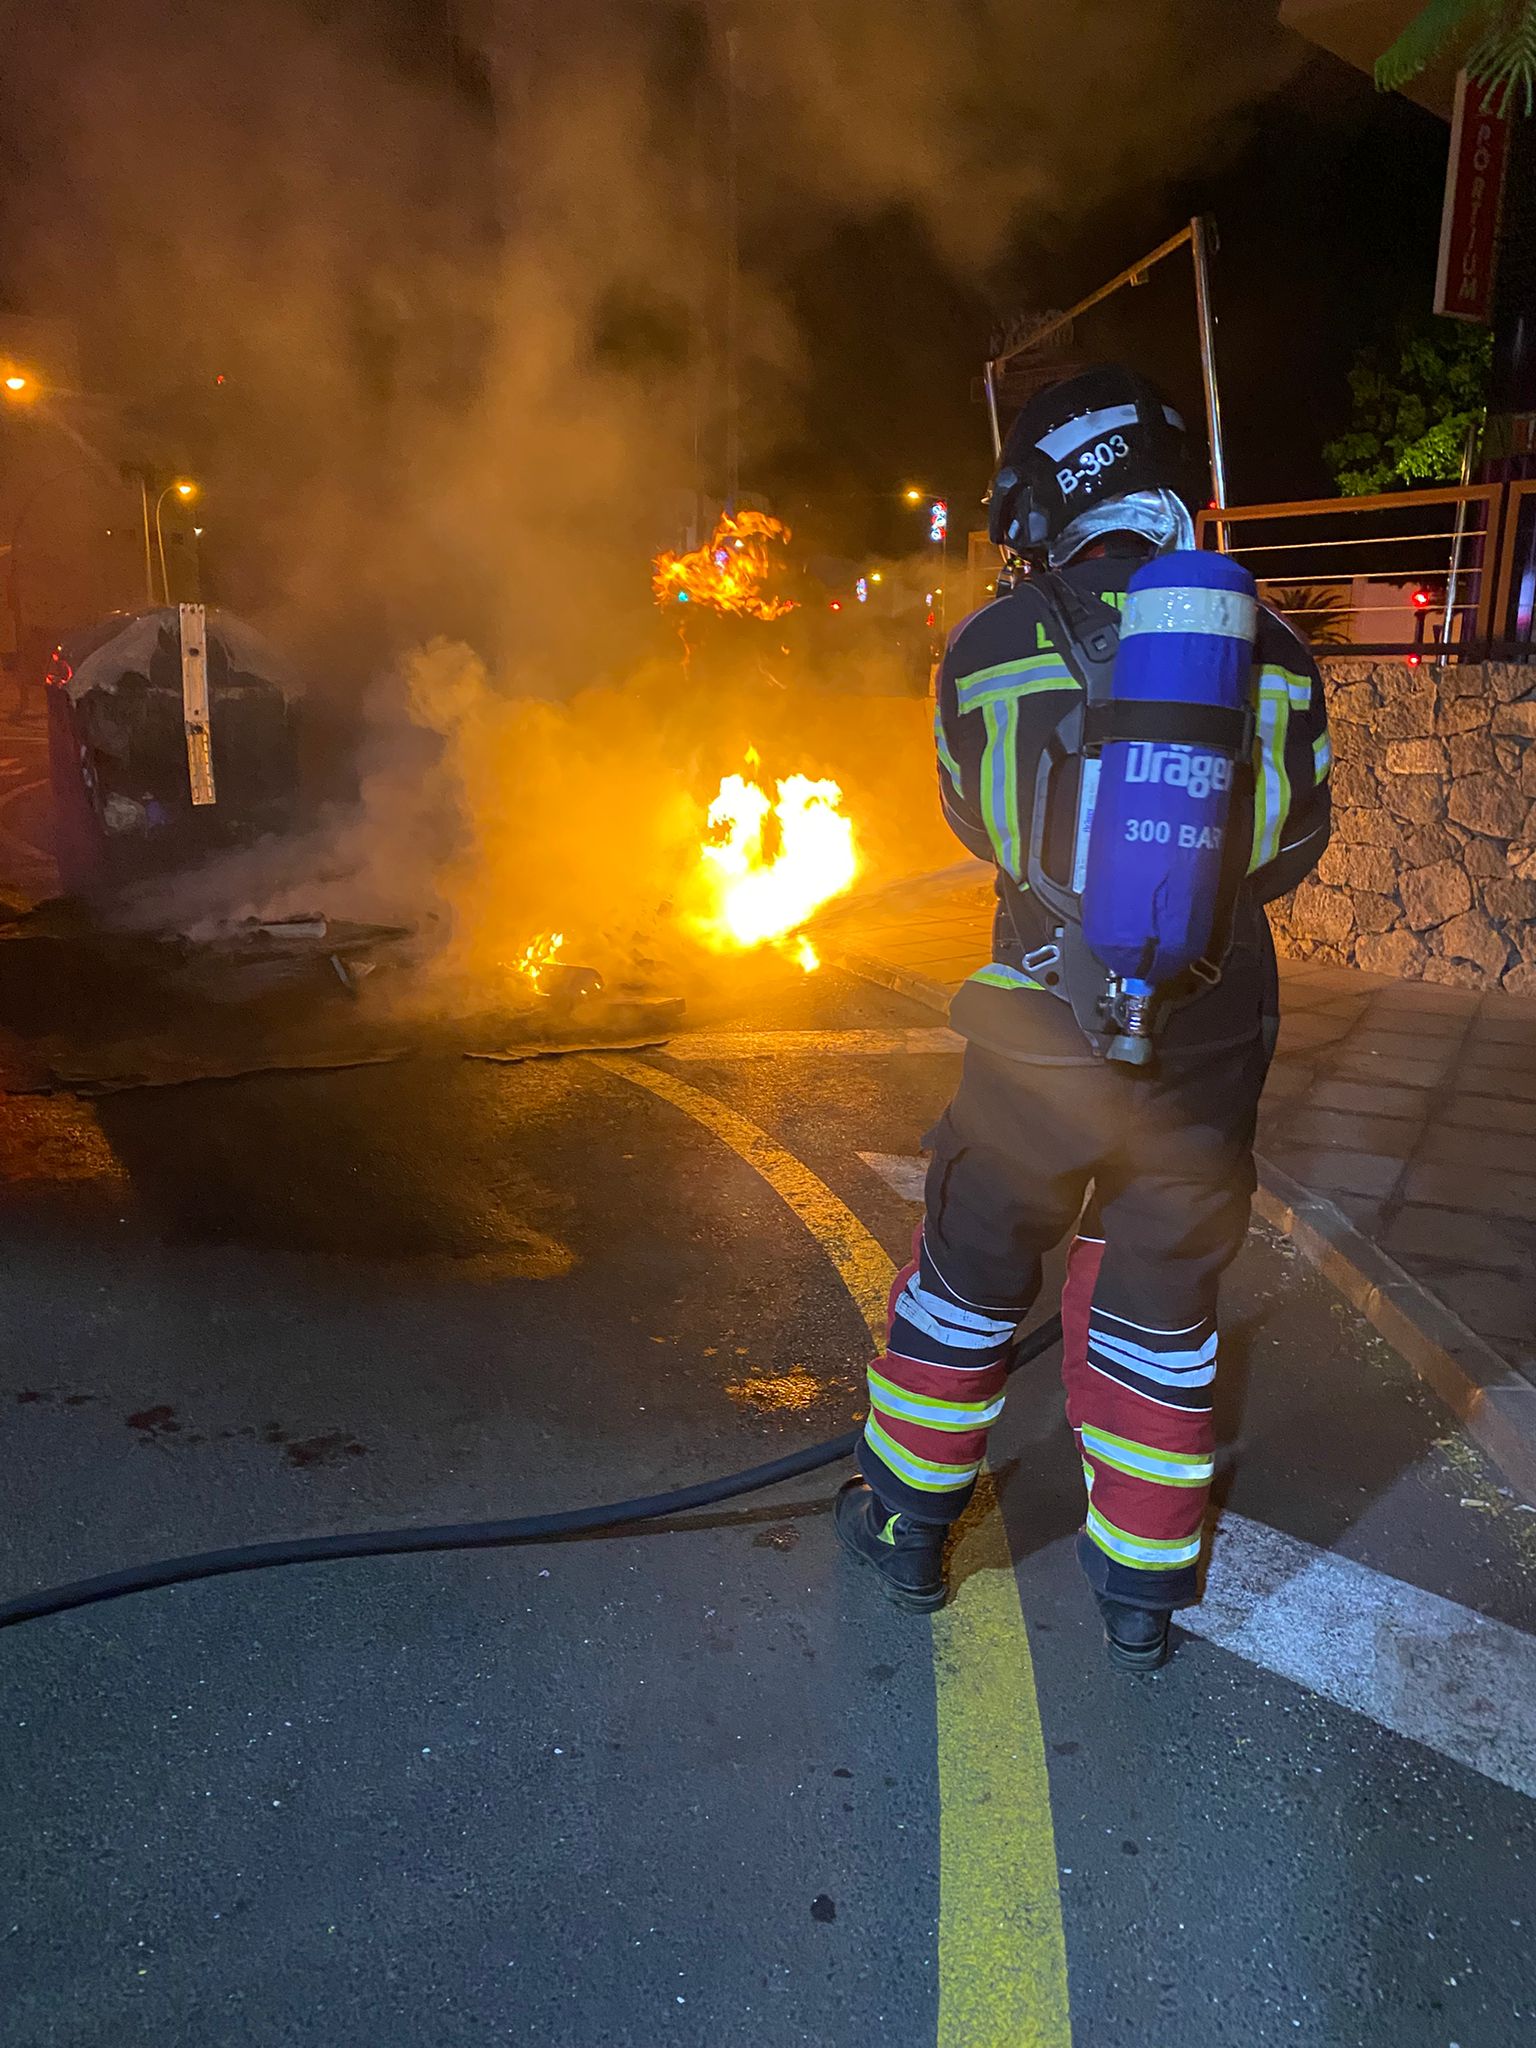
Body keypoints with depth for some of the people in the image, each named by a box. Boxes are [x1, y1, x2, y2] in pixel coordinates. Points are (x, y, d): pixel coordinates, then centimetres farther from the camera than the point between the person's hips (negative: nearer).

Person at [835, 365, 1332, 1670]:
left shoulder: (989, 649, -6)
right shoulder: (1273, 651, -2)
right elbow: (1291, 852, 9)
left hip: (1047, 1035, -1)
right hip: (1213, 1036, 2)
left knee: (972, 1271, 17)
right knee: (1162, 1305, 16)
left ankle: (908, 1526, 33)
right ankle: (1143, 1588, 28)